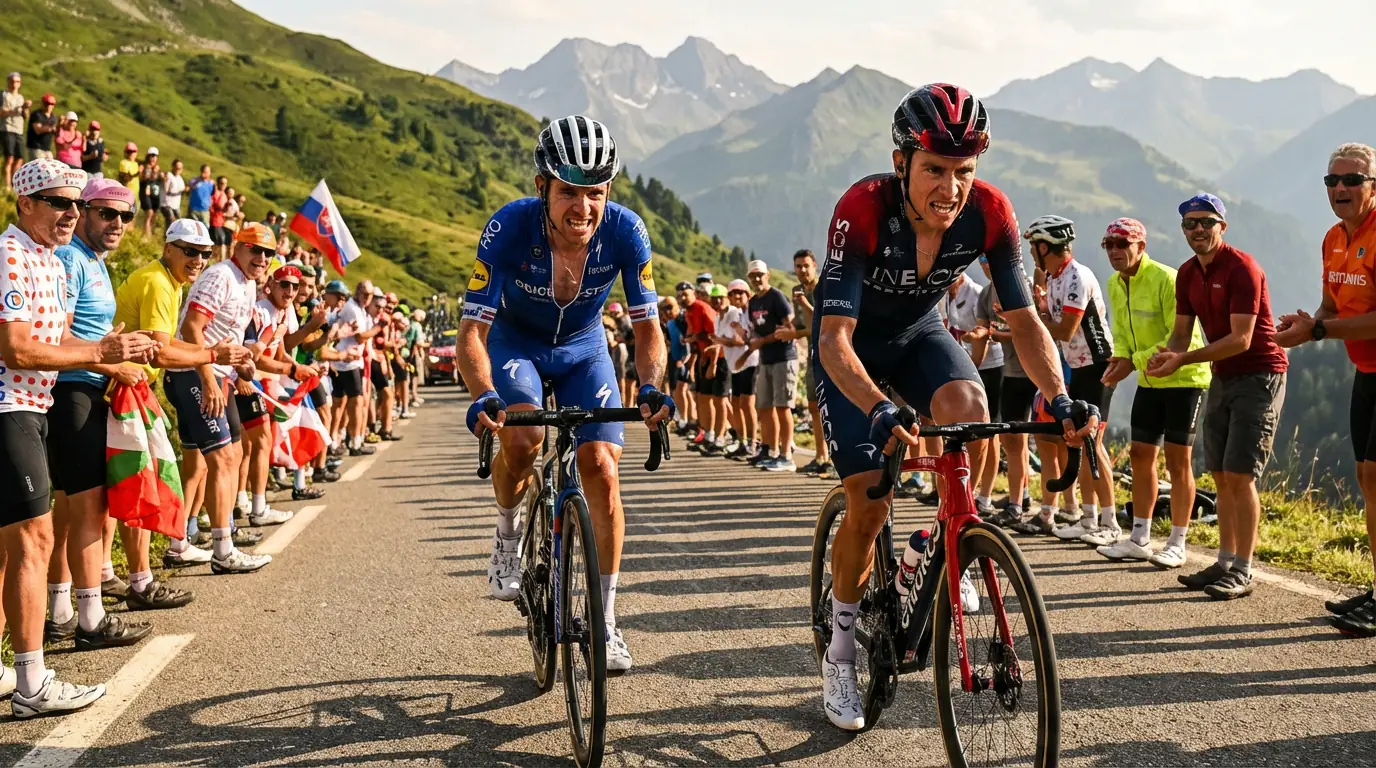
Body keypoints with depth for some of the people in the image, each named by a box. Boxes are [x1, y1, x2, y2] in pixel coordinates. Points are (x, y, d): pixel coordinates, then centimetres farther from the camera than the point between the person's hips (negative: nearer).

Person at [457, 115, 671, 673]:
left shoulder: (625, 230, -26)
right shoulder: (509, 227, -31)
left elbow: (647, 327, -19)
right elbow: (472, 332, -31)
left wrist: (650, 386, -40)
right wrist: (484, 395, -51)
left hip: (582, 349, 2)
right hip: (514, 342, -2)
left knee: (602, 469, -12)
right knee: (521, 438, -32)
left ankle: (604, 623, 2)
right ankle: (508, 533, 2)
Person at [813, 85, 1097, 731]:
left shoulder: (989, 212, -24)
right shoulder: (862, 210, -35)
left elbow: (1023, 319, -18)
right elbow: (834, 339, -39)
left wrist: (1061, 399, -34)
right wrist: (881, 412, -56)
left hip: (917, 334, 3)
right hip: (852, 345, -3)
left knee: (969, 405, -31)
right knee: (869, 502, -10)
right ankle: (840, 646, 13)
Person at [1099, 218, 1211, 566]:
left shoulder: (1166, 279, -21)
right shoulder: (1115, 285, 3)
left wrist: (1134, 362, -26)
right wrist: (1119, 358, -8)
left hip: (1184, 378, -7)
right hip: (1149, 381, 7)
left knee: (1177, 461, -2)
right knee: (1140, 455, 8)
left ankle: (1177, 544, 7)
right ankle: (1139, 539, 17)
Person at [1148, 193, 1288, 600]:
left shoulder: (1242, 268, -18)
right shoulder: (1187, 274, 7)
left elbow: (1241, 339, -22)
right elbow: (1182, 331, 7)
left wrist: (1184, 360, -28)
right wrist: (1167, 355, -15)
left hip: (1259, 375, -8)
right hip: (1223, 378, 8)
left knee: (1240, 475, -10)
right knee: (1221, 476, 8)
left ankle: (1242, 572, -4)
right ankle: (1225, 563, 16)